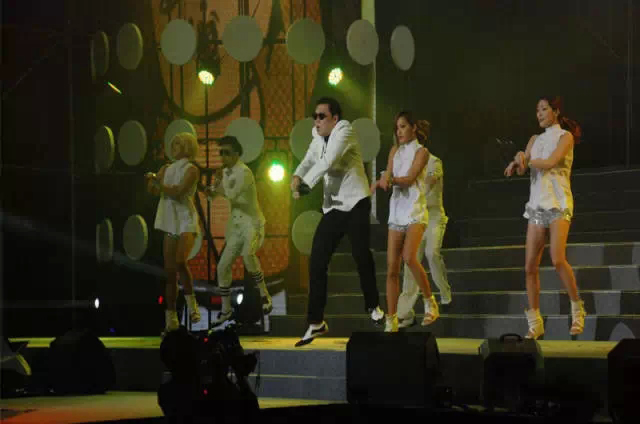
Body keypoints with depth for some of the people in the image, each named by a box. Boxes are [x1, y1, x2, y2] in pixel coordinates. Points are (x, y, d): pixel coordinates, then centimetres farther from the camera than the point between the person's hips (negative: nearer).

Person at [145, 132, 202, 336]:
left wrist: (158, 182, -10)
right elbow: (153, 191, 0)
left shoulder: (191, 170, -3)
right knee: (169, 271, 4)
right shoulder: (166, 169, 14)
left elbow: (178, 192, -15)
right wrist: (152, 180, -19)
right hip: (171, 223, 6)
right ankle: (171, 319, 9)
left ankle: (191, 302, -11)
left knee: (180, 262, -28)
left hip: (187, 221, -6)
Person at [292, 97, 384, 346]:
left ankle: (373, 307, 16)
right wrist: (297, 177, -20)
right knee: (316, 261, -2)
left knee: (361, 255, -9)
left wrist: (305, 184, -24)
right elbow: (309, 161, 1)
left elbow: (327, 162, -22)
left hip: (355, 204, -6)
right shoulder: (318, 138, 14)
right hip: (332, 208, 6)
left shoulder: (344, 131, -10)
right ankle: (316, 322, 2)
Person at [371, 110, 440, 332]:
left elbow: (409, 179, -14)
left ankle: (430, 302, -6)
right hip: (396, 212, 5)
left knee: (409, 257, -25)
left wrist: (389, 179, -29)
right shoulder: (395, 151, 15)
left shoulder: (421, 152, -1)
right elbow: (388, 178, 6)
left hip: (415, 211, -5)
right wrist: (381, 182, -17)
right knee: (392, 267, -1)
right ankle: (391, 320, 2)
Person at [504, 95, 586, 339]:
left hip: (558, 203, -6)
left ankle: (577, 309, -4)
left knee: (558, 259, -21)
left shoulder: (565, 136, -1)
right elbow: (522, 168, 5)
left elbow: (550, 163, -15)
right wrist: (519, 160, -17)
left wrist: (524, 160, -3)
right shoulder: (535, 140, 18)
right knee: (530, 266, -3)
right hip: (537, 205, 6)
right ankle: (535, 323, 2)